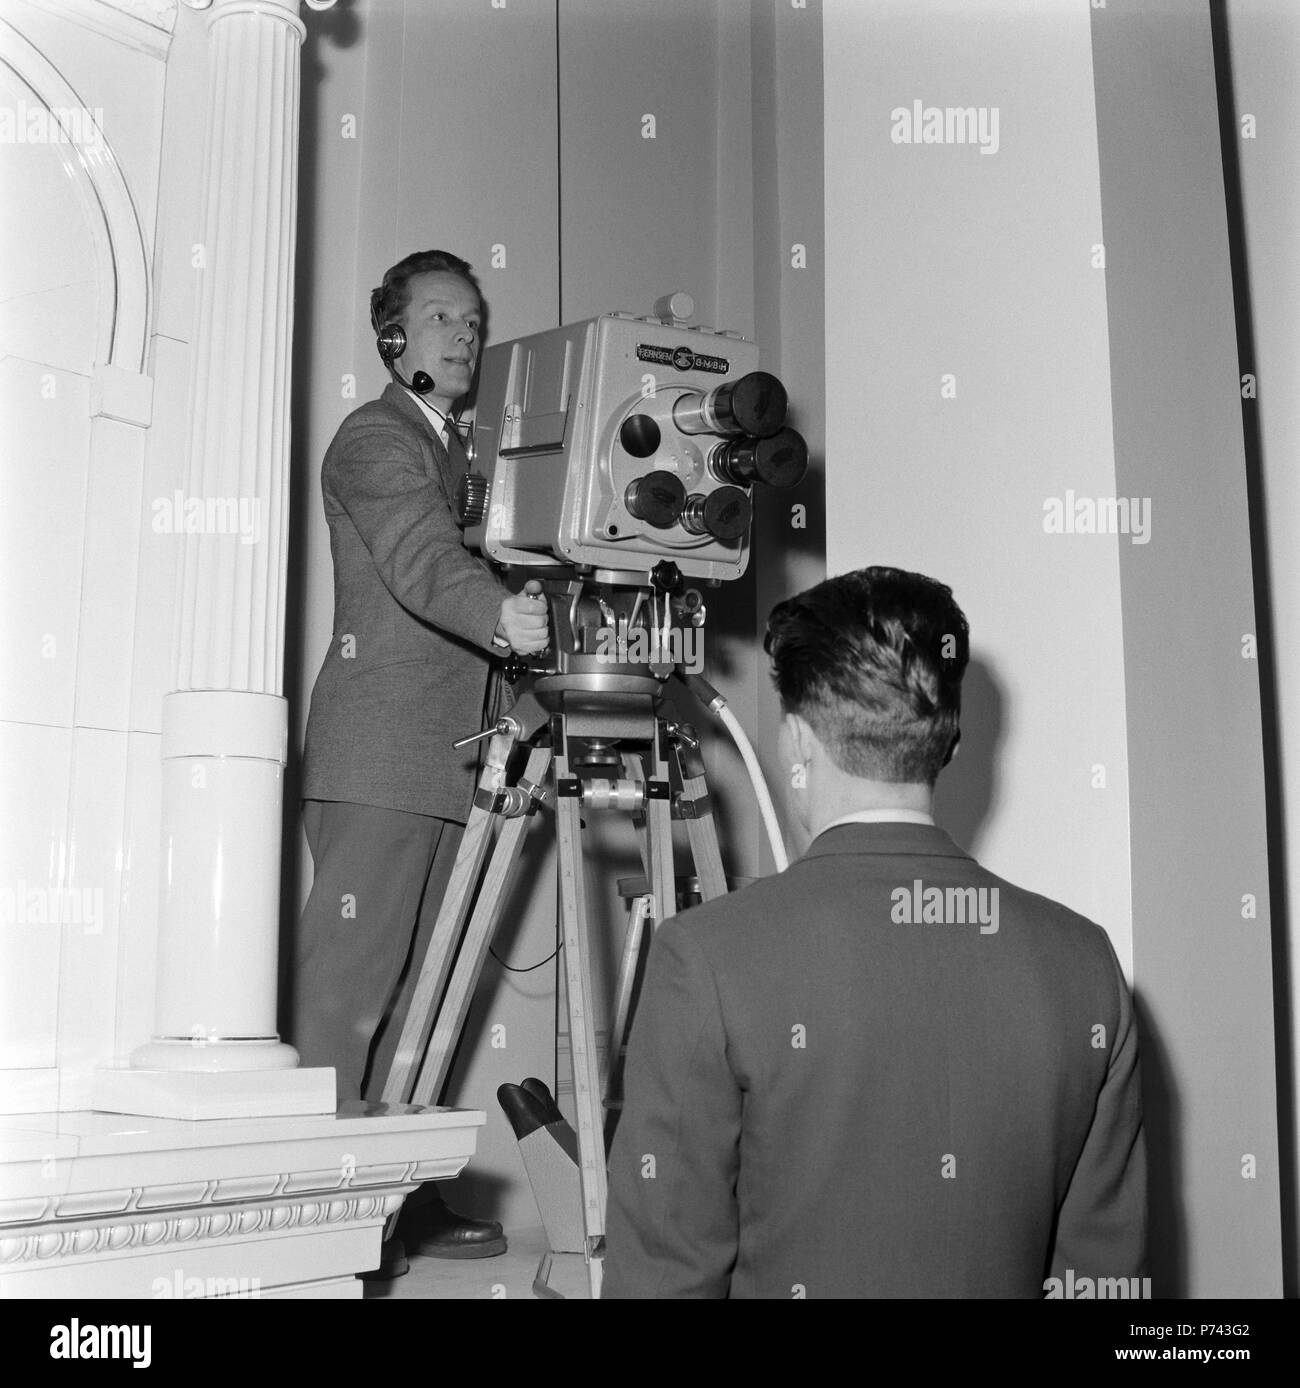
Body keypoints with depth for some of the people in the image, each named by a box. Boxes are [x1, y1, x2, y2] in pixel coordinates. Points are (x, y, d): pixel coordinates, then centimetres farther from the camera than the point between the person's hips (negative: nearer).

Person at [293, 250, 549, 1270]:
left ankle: (404, 1197, 16)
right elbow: (421, 560, -22)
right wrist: (501, 616, -40)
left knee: (417, 984, 9)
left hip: (448, 757, 8)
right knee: (349, 978, -8)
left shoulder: (462, 454, 24)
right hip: (377, 755, -8)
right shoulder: (372, 438, -3)